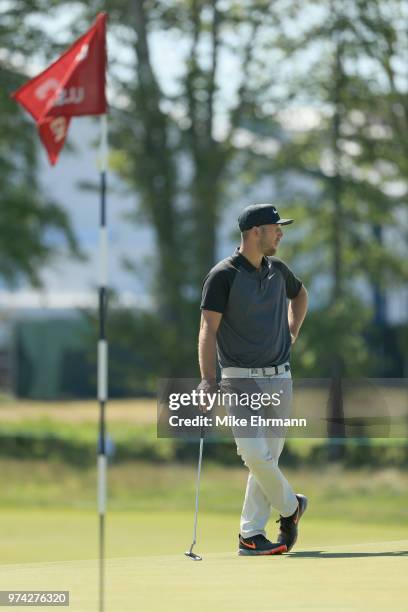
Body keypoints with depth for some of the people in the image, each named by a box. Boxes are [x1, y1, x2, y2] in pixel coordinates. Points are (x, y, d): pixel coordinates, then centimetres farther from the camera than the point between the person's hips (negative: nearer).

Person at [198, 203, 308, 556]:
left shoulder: (278, 270, 9)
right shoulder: (224, 275, -10)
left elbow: (300, 293, 33)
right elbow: (209, 329, -15)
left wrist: (292, 332, 19)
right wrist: (208, 380, -25)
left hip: (279, 378, 5)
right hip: (241, 380, -5)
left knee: (268, 457, 3)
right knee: (255, 454, -16)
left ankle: (251, 536, 8)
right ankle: (289, 506, 10)